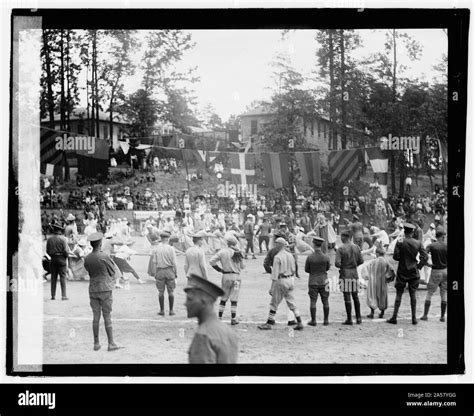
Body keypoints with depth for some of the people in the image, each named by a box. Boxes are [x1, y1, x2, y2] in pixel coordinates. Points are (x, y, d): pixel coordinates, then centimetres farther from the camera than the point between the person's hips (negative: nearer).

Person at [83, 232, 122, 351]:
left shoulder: (87, 259, 1)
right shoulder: (104, 257, -13)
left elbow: (89, 272, 9)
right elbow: (113, 271, -2)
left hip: (93, 289, 4)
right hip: (105, 288, -4)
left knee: (96, 317, 9)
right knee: (107, 317, 0)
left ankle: (96, 343, 11)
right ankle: (111, 343, 1)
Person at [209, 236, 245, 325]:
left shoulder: (222, 252, -2)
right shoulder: (238, 253, -3)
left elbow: (211, 261, -7)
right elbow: (242, 267, 5)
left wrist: (219, 269, 3)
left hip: (226, 276, 1)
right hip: (236, 277, -1)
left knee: (223, 298, 12)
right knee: (234, 299, 2)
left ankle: (220, 317, 13)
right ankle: (233, 319, 2)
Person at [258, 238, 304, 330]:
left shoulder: (277, 257, -12)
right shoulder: (290, 256, 8)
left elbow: (275, 273, -15)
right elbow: (293, 270, 13)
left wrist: (272, 287, -13)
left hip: (281, 281, -7)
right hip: (291, 280, 7)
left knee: (274, 303, 3)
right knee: (291, 303, 11)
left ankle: (269, 323, 8)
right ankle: (299, 323, 5)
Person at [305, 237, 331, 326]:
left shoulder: (310, 257, -12)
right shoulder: (326, 257, -9)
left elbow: (306, 270, -2)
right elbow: (327, 268, 6)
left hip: (313, 282, -1)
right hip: (323, 281, 1)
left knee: (313, 301, 5)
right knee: (325, 301, 11)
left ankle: (313, 320, 5)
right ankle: (326, 320, 14)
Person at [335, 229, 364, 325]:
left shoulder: (340, 249, -12)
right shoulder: (356, 247, 2)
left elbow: (337, 263, -18)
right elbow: (361, 261, 5)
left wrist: (341, 266, 4)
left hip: (345, 274, -5)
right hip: (354, 273, 5)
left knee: (347, 298, 0)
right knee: (355, 296, 14)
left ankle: (349, 319, 2)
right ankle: (358, 318, 16)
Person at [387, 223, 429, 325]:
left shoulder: (400, 243, -10)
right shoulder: (418, 243, -3)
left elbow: (396, 257, -14)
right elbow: (425, 257, -7)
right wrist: (419, 266, 4)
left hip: (402, 272, -2)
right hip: (414, 272, 2)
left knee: (399, 294, 4)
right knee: (413, 295, 9)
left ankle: (394, 317, 3)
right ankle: (414, 318, 10)